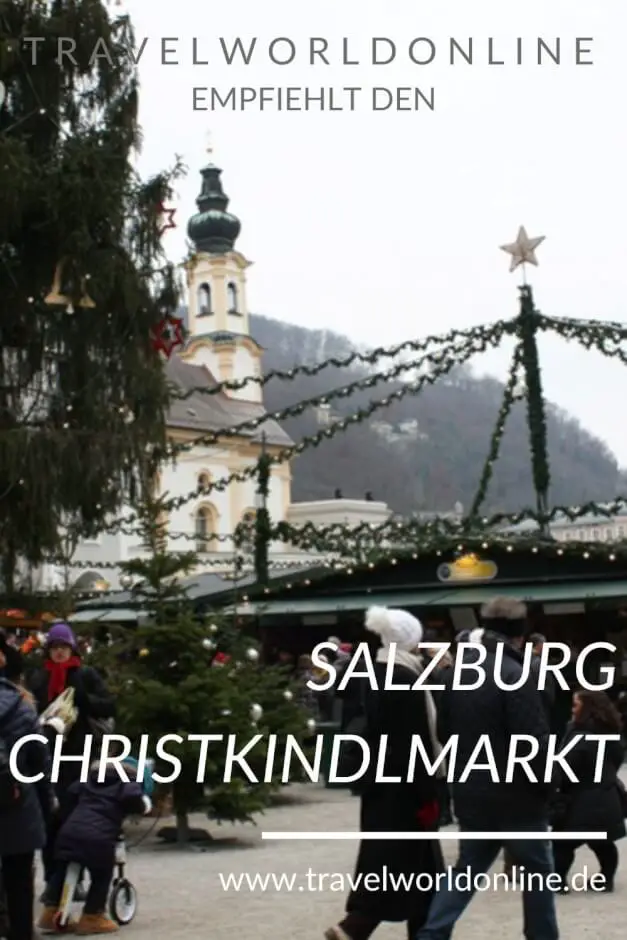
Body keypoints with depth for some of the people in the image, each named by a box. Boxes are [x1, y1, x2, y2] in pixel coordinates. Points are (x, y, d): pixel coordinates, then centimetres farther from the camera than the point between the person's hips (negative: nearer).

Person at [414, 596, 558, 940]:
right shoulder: (515, 675, -19)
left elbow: (444, 732, 13)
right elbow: (533, 741, -21)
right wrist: (544, 785, -7)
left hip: (471, 795, 6)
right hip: (515, 796, -6)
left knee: (467, 868, 15)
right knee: (538, 873, 11)